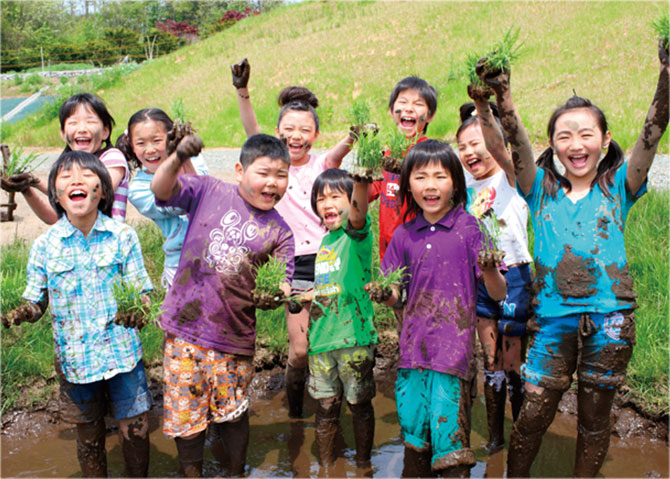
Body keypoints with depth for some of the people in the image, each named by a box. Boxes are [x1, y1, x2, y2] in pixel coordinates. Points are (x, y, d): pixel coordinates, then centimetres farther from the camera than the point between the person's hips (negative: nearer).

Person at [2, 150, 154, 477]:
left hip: (123, 352, -1)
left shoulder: (123, 237, -6)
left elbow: (142, 292, -3)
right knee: (89, 438, 15)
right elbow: (36, 304, 2)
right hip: (74, 358, 1)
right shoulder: (44, 245, -4)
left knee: (135, 430, 7)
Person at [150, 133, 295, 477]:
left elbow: (281, 286, 0)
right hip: (184, 327, -1)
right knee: (186, 414, 10)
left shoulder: (279, 232, 3)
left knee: (233, 414, 16)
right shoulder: (209, 191, 1)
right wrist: (178, 158, -27)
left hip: (234, 339, 1)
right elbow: (161, 190, -8)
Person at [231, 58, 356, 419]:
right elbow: (252, 132, -14)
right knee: (299, 349, -3)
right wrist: (242, 92, -31)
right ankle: (294, 414, 21)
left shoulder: (323, 164, 3)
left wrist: (354, 136, -43)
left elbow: (340, 149, -19)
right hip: (295, 264, 0)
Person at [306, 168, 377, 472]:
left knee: (360, 405, 7)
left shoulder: (355, 233, -6)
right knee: (326, 407, 12)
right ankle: (325, 468, 25)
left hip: (354, 336, -5)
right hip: (321, 338, 6)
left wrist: (361, 179, -50)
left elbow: (358, 212, -31)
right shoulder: (325, 241, 13)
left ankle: (364, 464, 23)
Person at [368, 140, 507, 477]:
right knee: (413, 429, 11)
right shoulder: (404, 234, 7)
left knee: (449, 435, -4)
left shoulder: (469, 228, -3)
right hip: (412, 348, 4)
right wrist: (382, 294, -10)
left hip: (453, 349, -4)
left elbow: (498, 294, -3)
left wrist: (489, 269, -23)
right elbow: (395, 296, 12)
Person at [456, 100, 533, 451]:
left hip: (513, 275, -6)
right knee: (490, 362, 12)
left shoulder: (509, 177, -9)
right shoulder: (467, 182, 10)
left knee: (513, 364, 0)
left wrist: (483, 107, -43)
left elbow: (497, 147, -28)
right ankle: (494, 436, 24)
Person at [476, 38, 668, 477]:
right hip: (554, 320, 0)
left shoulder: (618, 188, 5)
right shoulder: (542, 190, 6)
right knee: (532, 415, 3)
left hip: (610, 320, 0)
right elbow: (517, 140, -8)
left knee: (595, 418, 12)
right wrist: (502, 93, -24)